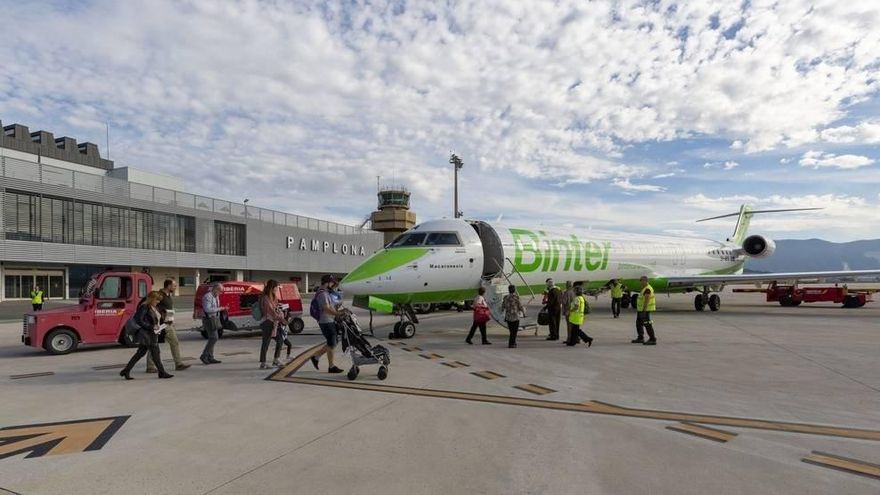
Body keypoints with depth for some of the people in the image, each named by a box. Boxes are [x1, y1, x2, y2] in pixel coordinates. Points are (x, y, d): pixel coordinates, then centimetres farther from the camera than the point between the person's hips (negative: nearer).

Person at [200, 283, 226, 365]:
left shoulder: (216, 296, 14)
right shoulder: (208, 296, -15)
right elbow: (208, 309, -24)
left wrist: (222, 308, 9)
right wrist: (219, 309, -21)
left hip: (214, 319, 10)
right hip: (209, 319, -10)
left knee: (212, 339, 10)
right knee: (214, 338, -11)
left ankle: (210, 358, 14)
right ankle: (204, 356, -3)